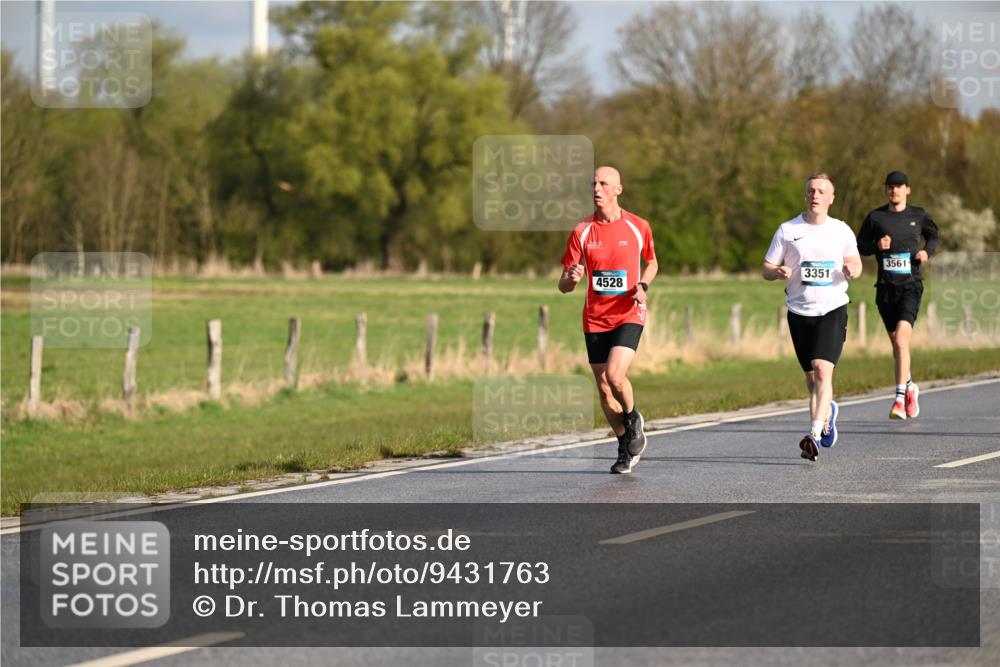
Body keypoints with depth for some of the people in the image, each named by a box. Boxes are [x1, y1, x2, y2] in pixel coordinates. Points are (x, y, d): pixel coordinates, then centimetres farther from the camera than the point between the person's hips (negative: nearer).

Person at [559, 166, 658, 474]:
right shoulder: (581, 231, -2)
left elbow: (651, 263, 16)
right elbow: (563, 286, -2)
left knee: (614, 375, -23)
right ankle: (627, 447, 25)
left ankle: (633, 418, 8)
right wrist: (571, 278, -26)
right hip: (595, 319, 3)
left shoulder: (638, 227, -3)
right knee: (603, 389, 5)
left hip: (629, 315, -3)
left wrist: (643, 286, -5)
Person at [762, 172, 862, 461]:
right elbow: (765, 269, 6)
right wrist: (779, 272, -17)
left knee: (822, 370, -20)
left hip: (832, 309, -2)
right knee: (812, 380, 9)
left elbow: (855, 262, 18)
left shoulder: (842, 231, 4)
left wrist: (852, 270, -6)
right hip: (799, 312, 2)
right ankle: (827, 411, 42)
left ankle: (814, 435, -25)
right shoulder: (787, 230, 3)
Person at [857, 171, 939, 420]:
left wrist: (927, 251, 1)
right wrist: (877, 245, -10)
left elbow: (933, 235, 22)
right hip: (886, 287, 2)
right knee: (896, 343, 10)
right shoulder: (875, 217, 5)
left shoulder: (918, 215, 5)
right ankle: (910, 386, 34)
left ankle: (900, 399, -20)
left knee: (901, 340, -18)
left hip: (911, 285, -2)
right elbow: (860, 246, 11)